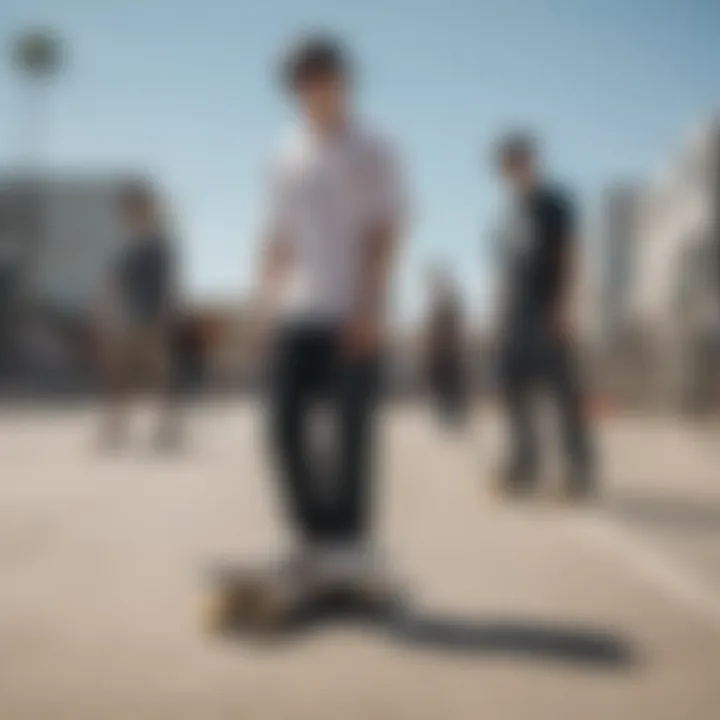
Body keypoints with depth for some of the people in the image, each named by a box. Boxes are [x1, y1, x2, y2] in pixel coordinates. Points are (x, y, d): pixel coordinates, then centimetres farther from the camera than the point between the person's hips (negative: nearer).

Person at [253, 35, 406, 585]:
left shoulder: (373, 154, 1)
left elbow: (384, 236, -6)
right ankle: (317, 536, 15)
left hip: (355, 317, -5)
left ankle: (353, 541, 9)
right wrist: (268, 302, 9)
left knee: (352, 431, -2)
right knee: (287, 425, 3)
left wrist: (368, 308, -14)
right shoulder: (289, 158, 16)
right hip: (299, 315, 5)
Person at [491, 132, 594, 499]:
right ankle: (524, 465, 11)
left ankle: (580, 468, -2)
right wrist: (503, 311, 15)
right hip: (515, 314, 7)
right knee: (514, 387, 4)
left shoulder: (554, 203, -2)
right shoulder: (512, 210, 17)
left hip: (548, 312, -7)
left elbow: (568, 255, -8)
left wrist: (562, 306, -16)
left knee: (563, 387, -7)